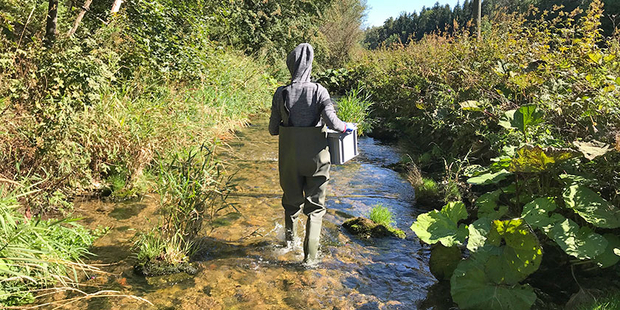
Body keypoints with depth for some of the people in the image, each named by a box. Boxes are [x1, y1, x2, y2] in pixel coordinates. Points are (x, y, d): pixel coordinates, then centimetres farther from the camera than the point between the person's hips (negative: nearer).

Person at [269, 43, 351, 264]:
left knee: (292, 200, 23)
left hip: (290, 157, 2)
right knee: (315, 206, 12)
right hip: (316, 156, -2)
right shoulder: (318, 91, -10)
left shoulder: (281, 93, -6)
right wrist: (345, 127, 3)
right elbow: (332, 122, -17)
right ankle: (310, 255, 10)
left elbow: (273, 129, -1)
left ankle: (290, 238, 47)